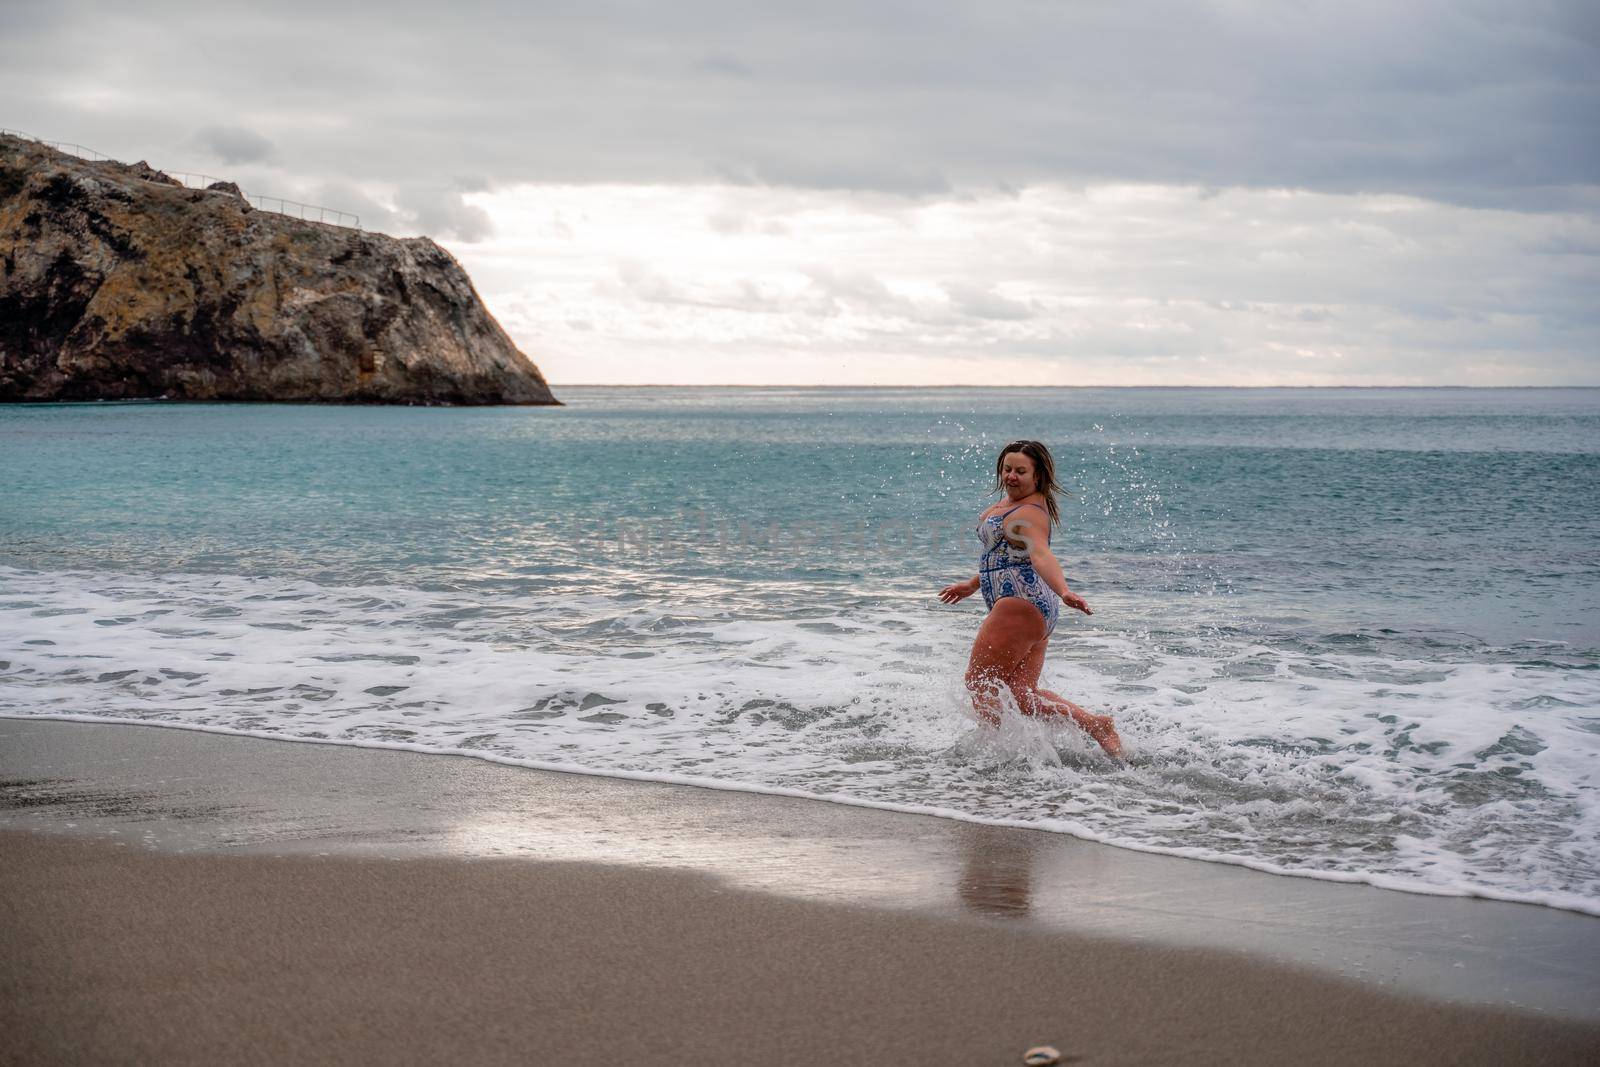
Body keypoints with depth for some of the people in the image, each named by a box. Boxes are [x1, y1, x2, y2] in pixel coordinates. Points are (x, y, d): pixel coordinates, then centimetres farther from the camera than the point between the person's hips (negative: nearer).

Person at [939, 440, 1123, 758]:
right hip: (1037, 611, 10)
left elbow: (1041, 556, -33)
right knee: (1022, 694, 6)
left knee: (978, 683, -2)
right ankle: (1094, 724, 0)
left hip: (1020, 605, -10)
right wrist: (972, 585, 37)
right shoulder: (1014, 502, 17)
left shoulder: (1027, 514, -16)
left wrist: (1064, 591, -49)